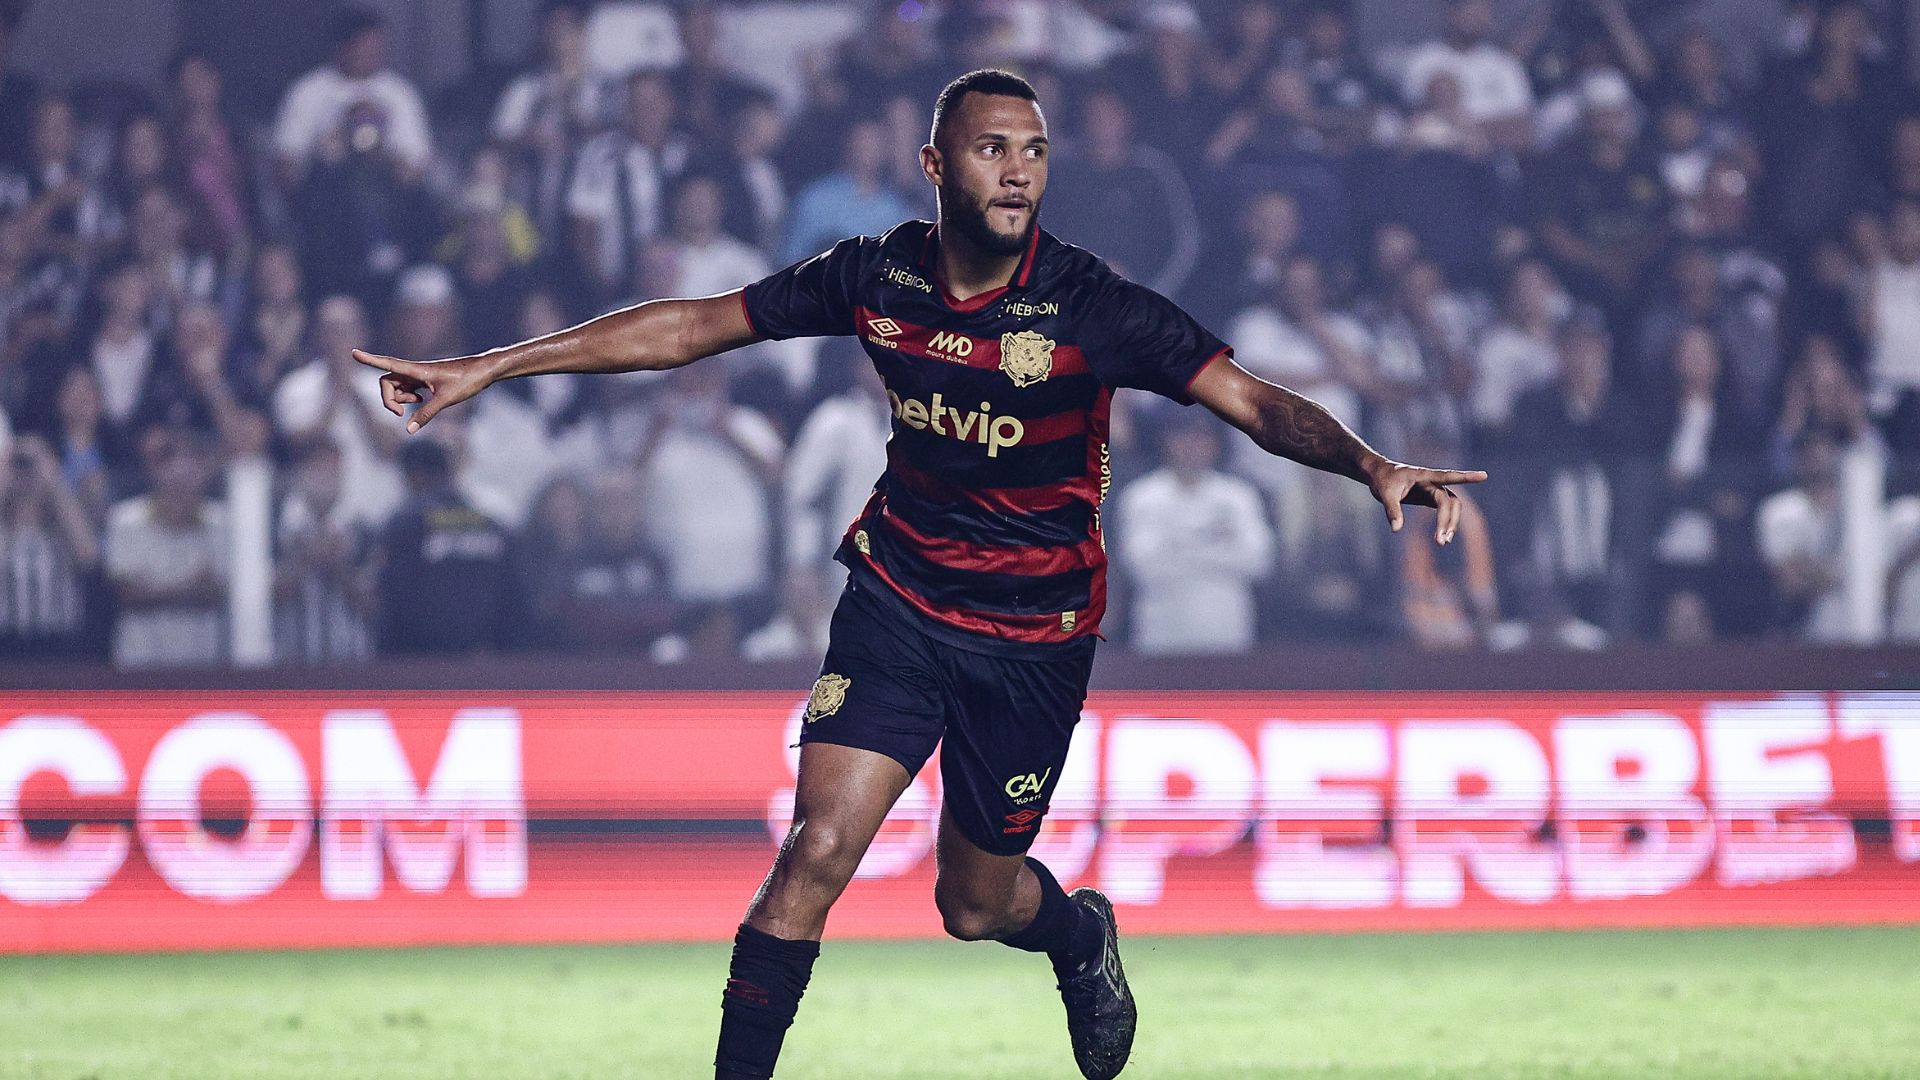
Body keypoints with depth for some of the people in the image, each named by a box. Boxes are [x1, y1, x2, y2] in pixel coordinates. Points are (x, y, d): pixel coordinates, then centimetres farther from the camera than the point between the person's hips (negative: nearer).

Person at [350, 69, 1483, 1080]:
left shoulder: (1092, 306, -18)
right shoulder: (879, 276, -9)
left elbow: (1257, 402, -23)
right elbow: (692, 326, -1)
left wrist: (1372, 464, -43)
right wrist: (483, 368, -1)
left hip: (1038, 632, -1)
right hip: (898, 594, 1)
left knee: (974, 903, 11)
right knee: (818, 848, -17)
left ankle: (1083, 934, 47)